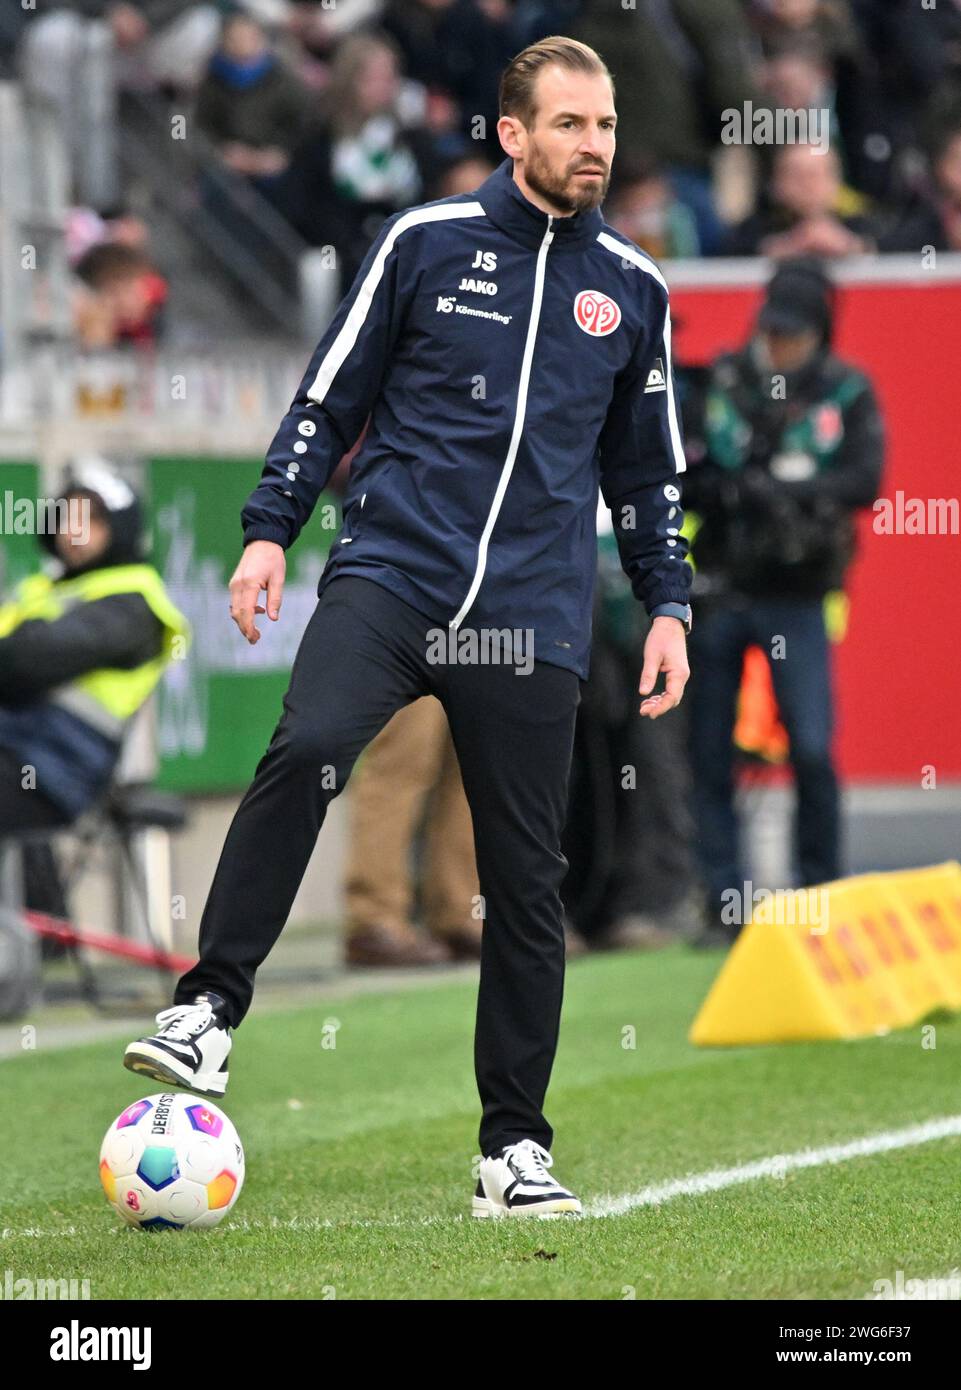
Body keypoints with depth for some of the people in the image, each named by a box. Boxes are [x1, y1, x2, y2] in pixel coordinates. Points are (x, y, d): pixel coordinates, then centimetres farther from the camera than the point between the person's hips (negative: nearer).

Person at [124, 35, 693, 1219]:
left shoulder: (633, 289, 12)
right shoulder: (427, 242, 4)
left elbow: (646, 466, 21)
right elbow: (329, 397, 7)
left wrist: (667, 606, 14)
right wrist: (270, 530, -1)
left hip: (531, 620, 2)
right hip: (390, 574, -2)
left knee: (525, 880, 2)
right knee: (307, 748, -30)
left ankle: (514, 1146, 12)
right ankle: (209, 1008, -23)